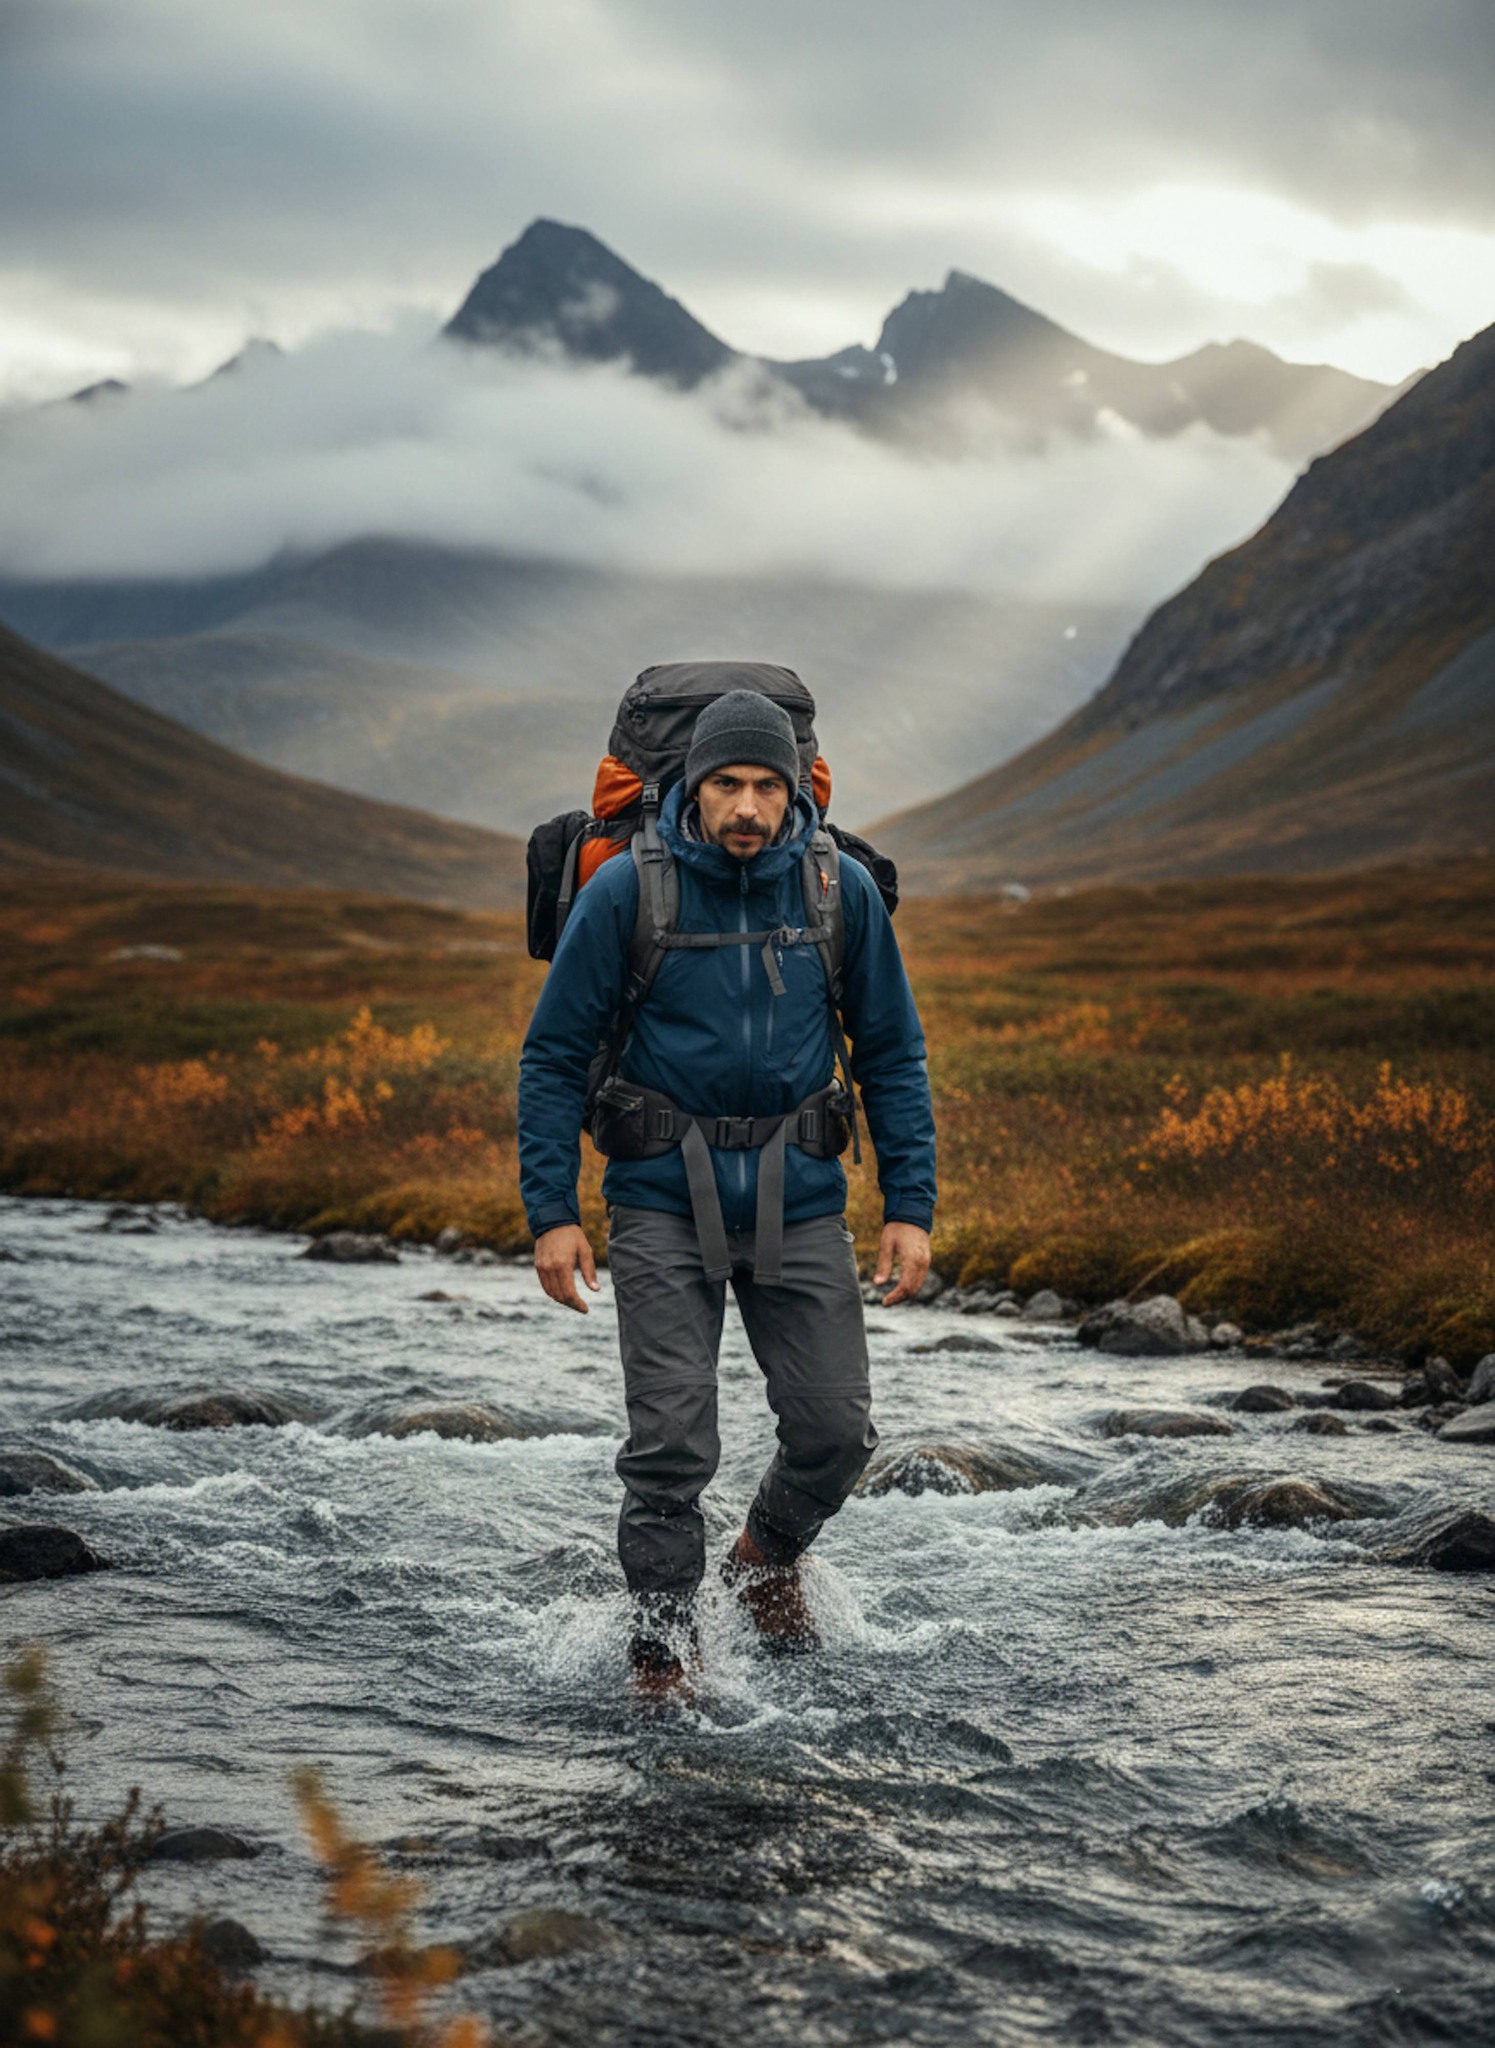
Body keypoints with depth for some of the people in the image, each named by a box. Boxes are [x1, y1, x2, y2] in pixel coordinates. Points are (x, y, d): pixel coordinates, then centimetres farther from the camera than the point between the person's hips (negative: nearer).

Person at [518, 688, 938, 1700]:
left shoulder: (843, 891, -2)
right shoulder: (627, 891, -8)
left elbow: (893, 1056, 7)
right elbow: (555, 1055, -1)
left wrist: (911, 1206, 1)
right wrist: (553, 1210, -7)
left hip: (800, 1201, 2)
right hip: (664, 1205, -2)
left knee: (838, 1429, 2)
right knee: (672, 1444, -5)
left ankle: (770, 1560, 34)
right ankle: (666, 1645, 15)